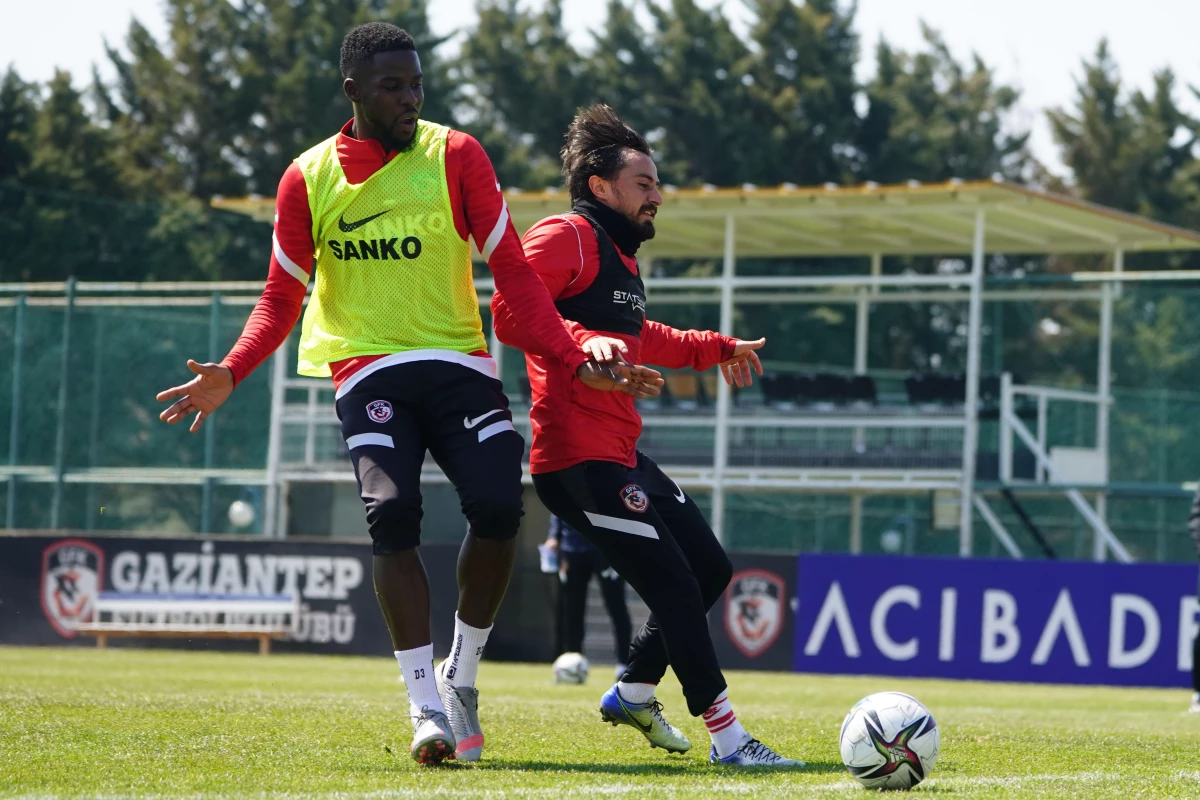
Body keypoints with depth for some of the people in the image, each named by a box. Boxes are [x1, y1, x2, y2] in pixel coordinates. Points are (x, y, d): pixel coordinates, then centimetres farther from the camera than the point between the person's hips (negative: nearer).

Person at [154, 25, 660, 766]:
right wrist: (230, 373, -6)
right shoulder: (309, 178, 4)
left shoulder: (455, 156, 1)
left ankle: (462, 676, 5)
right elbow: (282, 298, 11)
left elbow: (514, 272, 0)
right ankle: (427, 705, -16)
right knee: (393, 513, -22)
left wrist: (575, 359, -10)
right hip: (367, 369, 0)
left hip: (459, 362, 0)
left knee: (498, 506, -19)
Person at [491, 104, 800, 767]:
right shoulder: (566, 238, -10)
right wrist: (583, 344, -39)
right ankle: (728, 738, -8)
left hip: (621, 453, 11)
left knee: (710, 567, 16)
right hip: (580, 456, -11)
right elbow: (510, 312, -25)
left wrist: (717, 349, 45)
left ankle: (633, 692, 29)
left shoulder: (620, 254, 21)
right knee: (674, 585, -12)